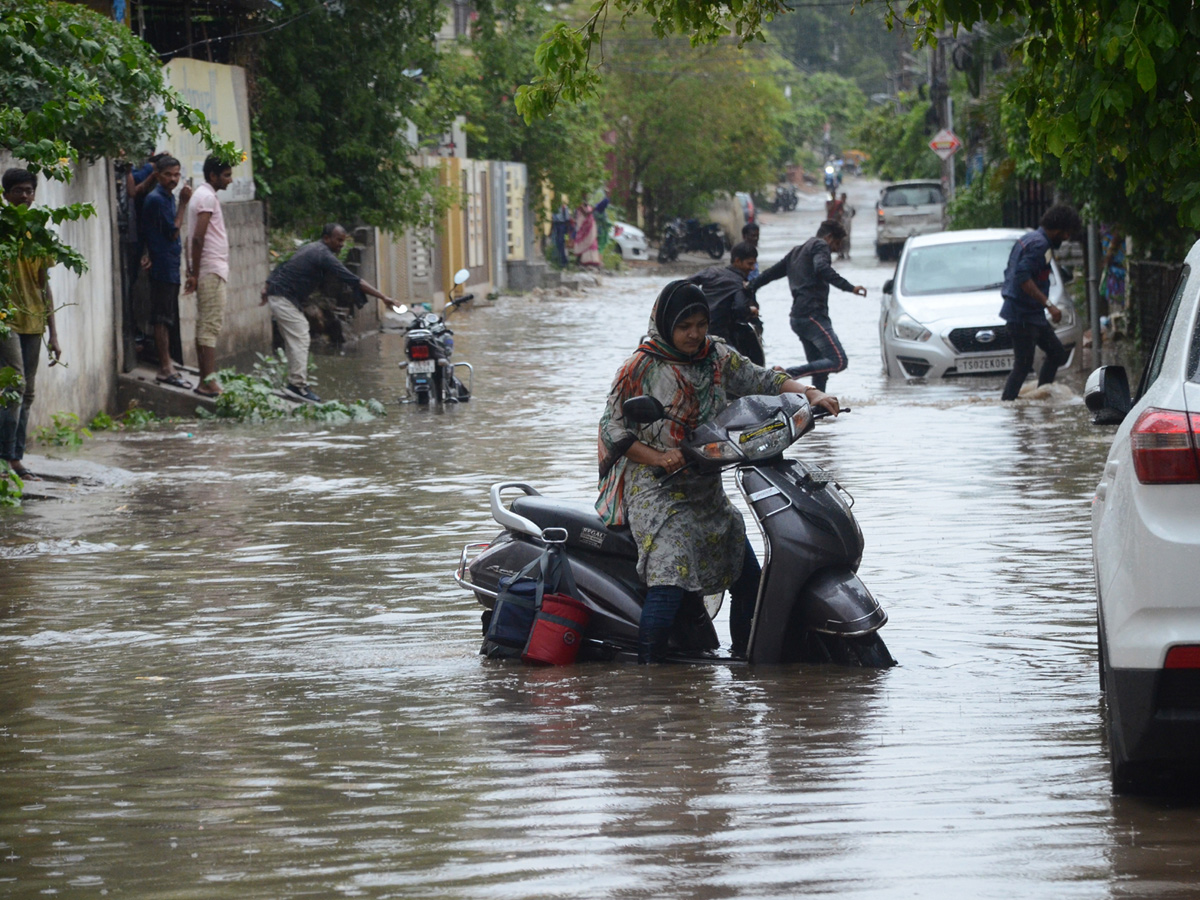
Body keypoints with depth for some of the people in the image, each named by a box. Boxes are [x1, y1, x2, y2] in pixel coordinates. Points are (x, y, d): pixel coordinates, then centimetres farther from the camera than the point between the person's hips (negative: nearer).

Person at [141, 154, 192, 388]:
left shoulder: (168, 197, 15)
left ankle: (166, 363, 19)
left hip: (170, 266, 9)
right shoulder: (156, 199, -14)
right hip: (163, 266, -9)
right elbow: (172, 231, -16)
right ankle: (165, 369, -7)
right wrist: (183, 203, -15)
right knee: (162, 318, -7)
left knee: (166, 318, 13)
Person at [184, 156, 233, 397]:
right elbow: (198, 237, -20)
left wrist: (193, 273, 17)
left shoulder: (201, 195, 18)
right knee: (211, 325, -11)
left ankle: (205, 380, 11)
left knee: (205, 325, 10)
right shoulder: (207, 197, -13)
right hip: (211, 271, -10)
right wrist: (195, 274, -19)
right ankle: (209, 381, -14)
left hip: (207, 271, 10)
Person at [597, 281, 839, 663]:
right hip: (656, 491, -6)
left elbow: (763, 380, 6)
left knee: (748, 578, 7)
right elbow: (612, 425, -5)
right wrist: (658, 458, -17)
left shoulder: (717, 358, 8)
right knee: (670, 580, -25)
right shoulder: (641, 368, -6)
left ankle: (745, 660, 22)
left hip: (707, 493, 6)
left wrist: (811, 394, -11)